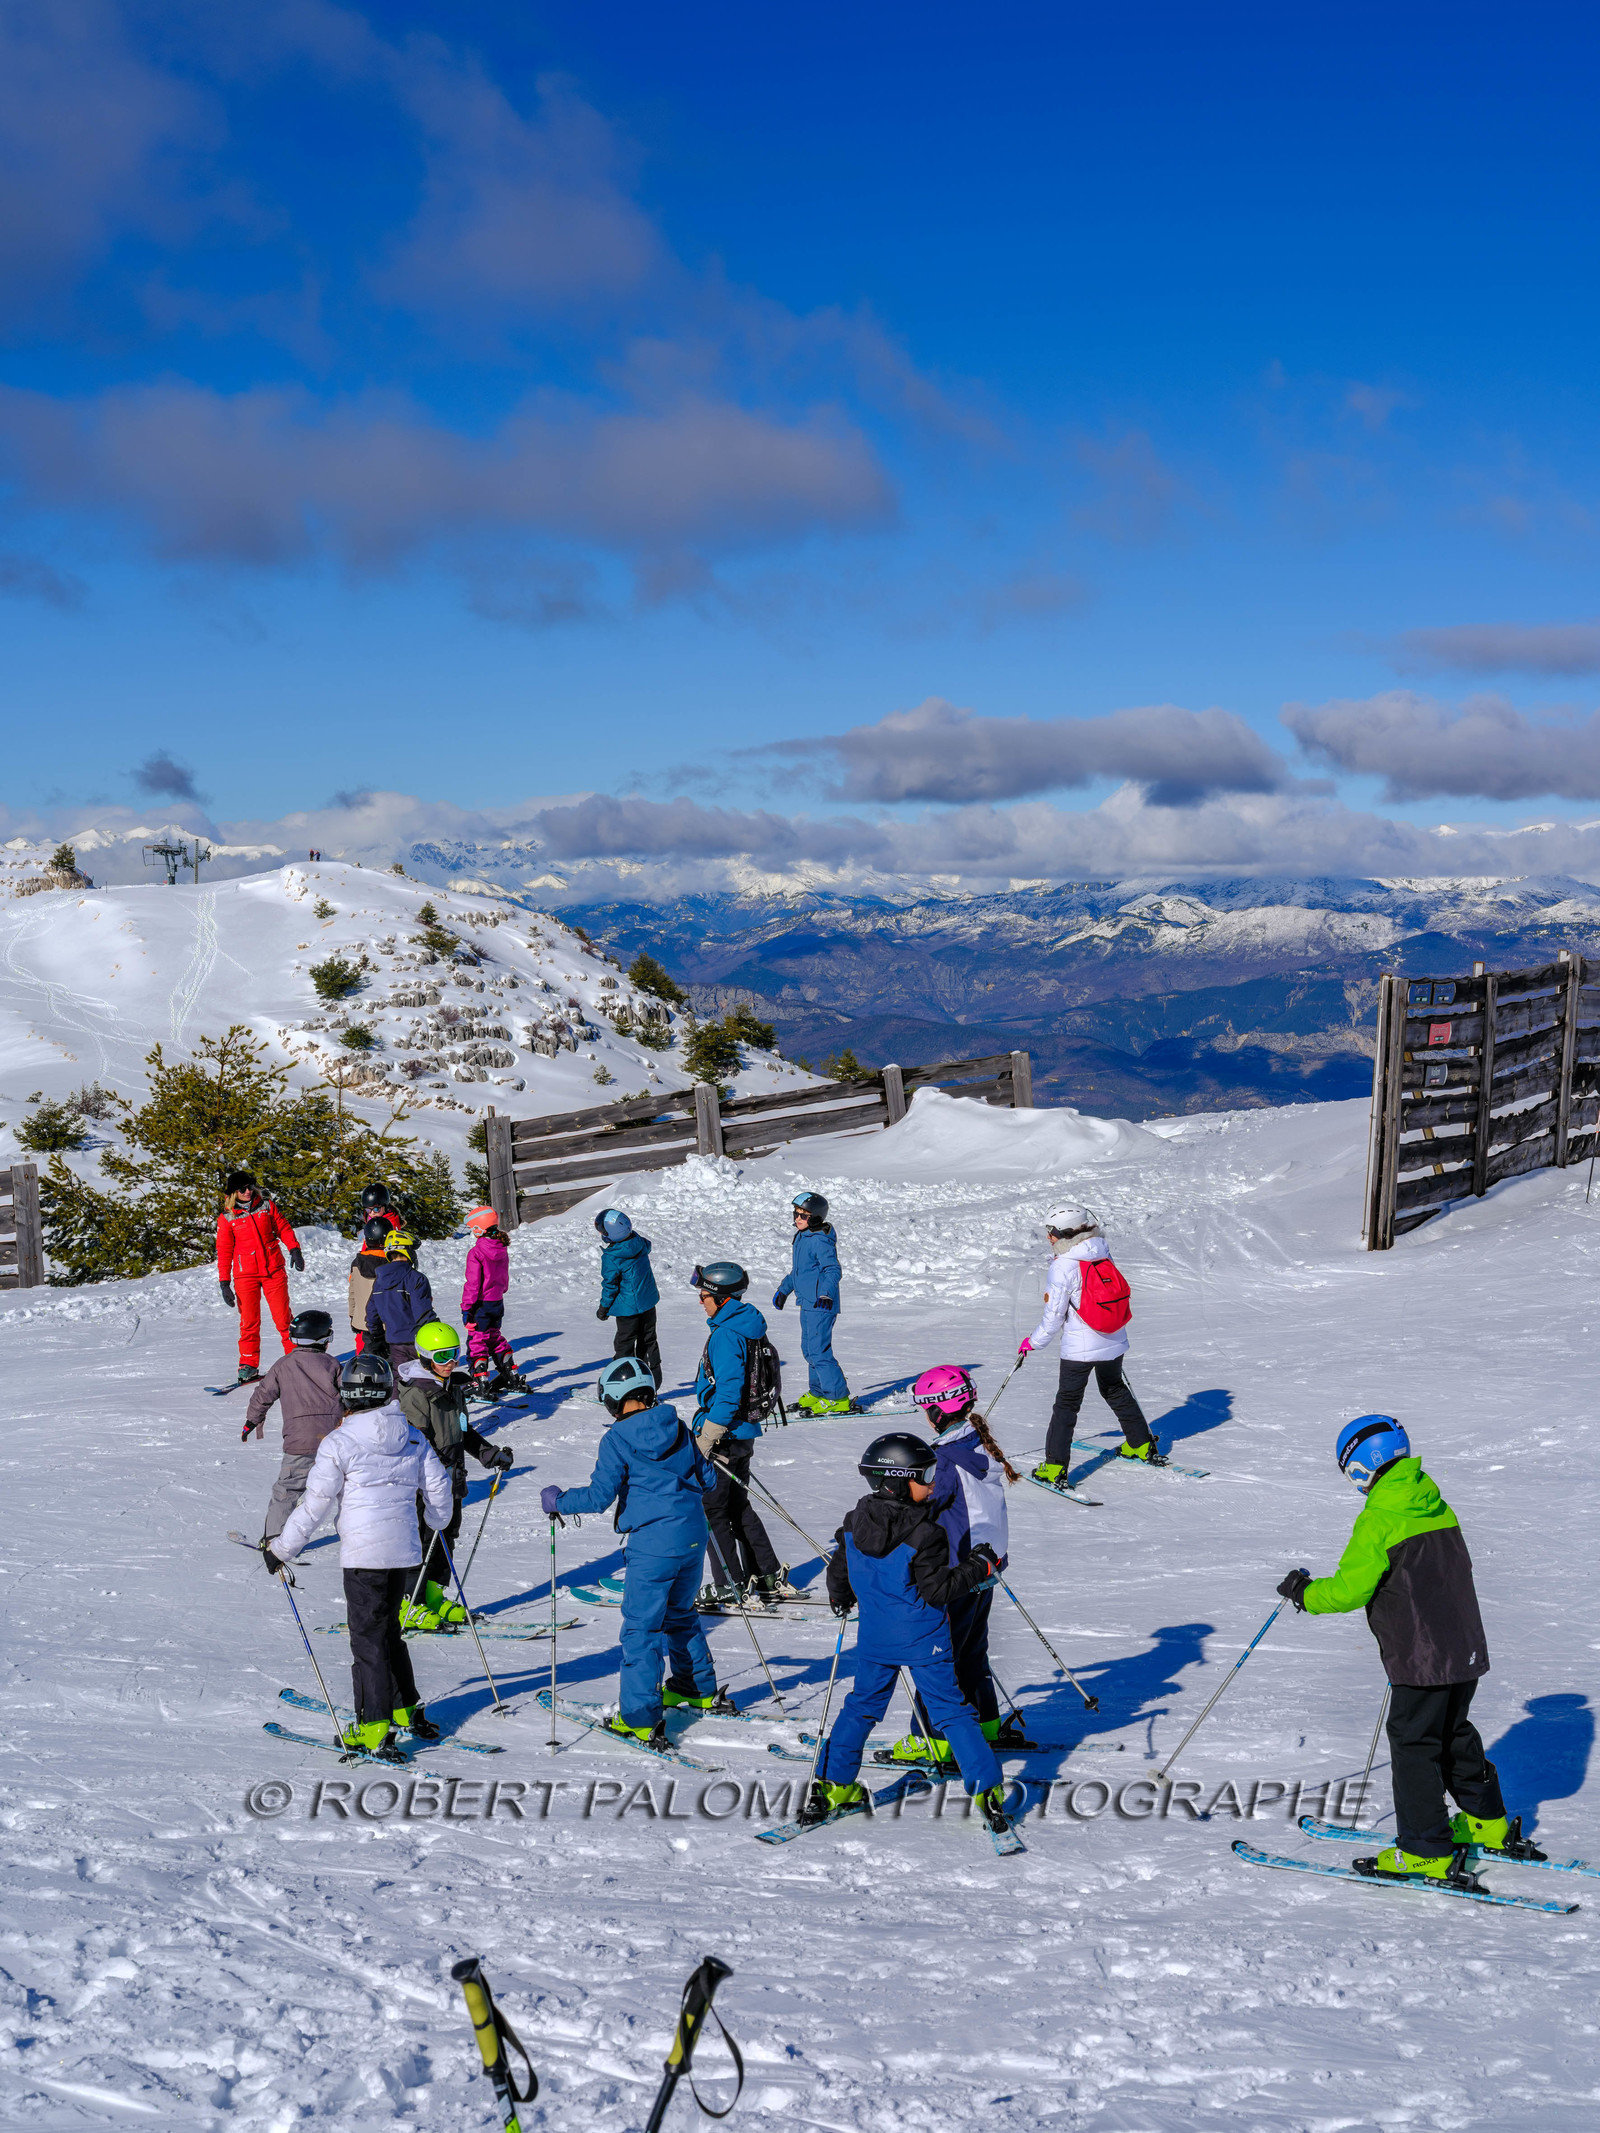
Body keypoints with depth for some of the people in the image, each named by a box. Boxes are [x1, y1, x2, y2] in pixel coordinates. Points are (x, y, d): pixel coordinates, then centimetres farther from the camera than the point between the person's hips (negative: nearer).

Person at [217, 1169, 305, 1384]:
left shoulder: (267, 1206, 4)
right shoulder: (227, 1218, 0)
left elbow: (283, 1229, 11)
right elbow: (224, 1252, 2)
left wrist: (294, 1249, -4)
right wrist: (224, 1283, -2)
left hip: (274, 1270, 1)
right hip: (246, 1275, -1)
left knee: (283, 1317, 0)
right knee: (249, 1321, -1)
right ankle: (248, 1365, 9)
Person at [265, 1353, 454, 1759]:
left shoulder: (339, 1443, -10)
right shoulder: (413, 1438, 6)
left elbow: (315, 1504, -8)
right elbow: (438, 1487, 14)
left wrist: (281, 1550, 1)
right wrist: (439, 1521, 36)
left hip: (364, 1554, -5)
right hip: (404, 1550, 6)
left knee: (368, 1637, 0)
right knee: (387, 1629, 21)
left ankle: (375, 1729, 0)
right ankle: (406, 1710, 27)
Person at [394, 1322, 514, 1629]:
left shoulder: (454, 1386, 11)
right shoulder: (416, 1393, -18)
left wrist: (489, 1454, 17)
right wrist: (442, 1466, -30)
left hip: (449, 1476, 9)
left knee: (446, 1536, 15)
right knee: (423, 1539, -4)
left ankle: (435, 1597, 27)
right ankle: (409, 1606, 5)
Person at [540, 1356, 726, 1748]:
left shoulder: (617, 1439, -9)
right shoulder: (677, 1428, 7)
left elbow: (600, 1496, -13)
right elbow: (707, 1477, 15)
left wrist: (558, 1502, 3)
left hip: (653, 1543, -7)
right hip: (694, 1537, 7)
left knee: (641, 1628, 0)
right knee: (679, 1614, 26)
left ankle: (641, 1719, -1)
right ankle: (699, 1690, 37)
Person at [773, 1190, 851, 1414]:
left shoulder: (821, 1241, -17)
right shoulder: (802, 1237, 14)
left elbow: (832, 1270, -24)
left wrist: (826, 1294, -37)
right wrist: (783, 1290, 33)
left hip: (821, 1306, -10)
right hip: (807, 1303, 10)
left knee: (819, 1351, -11)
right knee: (809, 1349, 18)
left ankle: (837, 1398, -6)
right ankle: (818, 1392, 30)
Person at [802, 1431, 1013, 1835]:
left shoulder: (855, 1523, -4)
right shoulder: (924, 1533, -22)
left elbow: (839, 1572, 8)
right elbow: (938, 1590, -18)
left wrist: (840, 1598, 29)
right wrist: (980, 1566, -8)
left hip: (874, 1641, 5)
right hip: (923, 1641, -5)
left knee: (862, 1706, 19)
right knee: (951, 1710, 5)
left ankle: (831, 1786, 19)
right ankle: (986, 1788, 6)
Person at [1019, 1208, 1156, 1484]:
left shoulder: (1063, 1267, -18)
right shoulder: (1103, 1254, -1)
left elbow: (1054, 1318, -15)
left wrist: (1032, 1342, -1)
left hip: (1080, 1347, -6)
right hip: (1114, 1341, 6)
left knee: (1066, 1403, 3)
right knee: (1115, 1390, 27)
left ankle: (1054, 1469, 0)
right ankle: (1143, 1446, 37)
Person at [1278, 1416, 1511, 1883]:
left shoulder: (1378, 1520, -17)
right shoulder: (1438, 1507, 7)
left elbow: (1349, 1589, -17)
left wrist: (1304, 1591, 0)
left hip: (1422, 1660, -8)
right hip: (1466, 1651, 8)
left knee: (1413, 1746, 1)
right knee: (1455, 1735, 24)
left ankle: (1425, 1853, 5)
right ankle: (1486, 1824, 35)